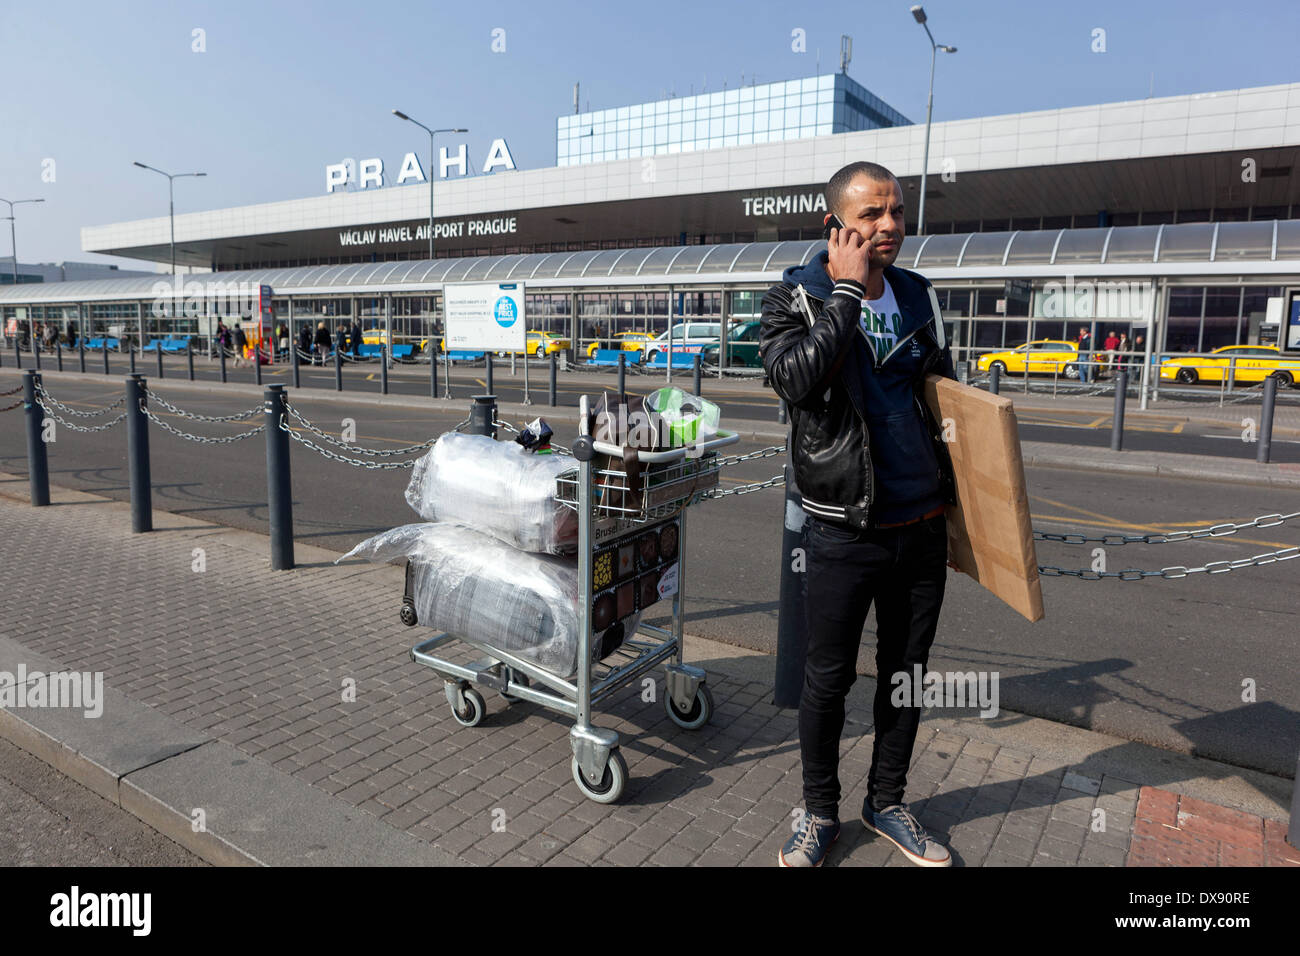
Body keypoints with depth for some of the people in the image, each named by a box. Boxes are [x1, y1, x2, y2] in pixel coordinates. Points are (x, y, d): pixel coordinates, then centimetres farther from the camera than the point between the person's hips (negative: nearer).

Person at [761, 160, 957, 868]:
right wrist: (846, 289, -20)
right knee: (828, 677, 7)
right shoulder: (796, 297, -5)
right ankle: (819, 810, 29)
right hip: (844, 531, -4)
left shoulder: (917, 296, 9)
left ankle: (886, 802, 36)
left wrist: (961, 502, 15)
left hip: (922, 526, 5)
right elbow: (795, 378, -26)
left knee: (906, 670, 16)